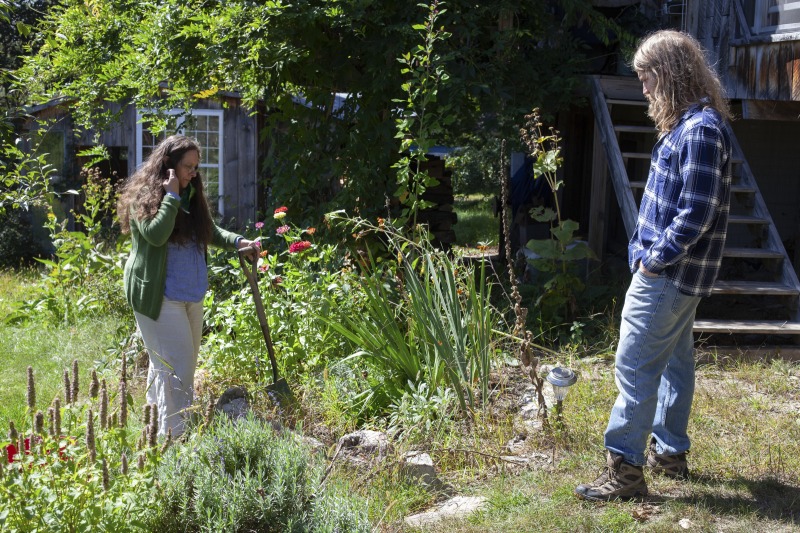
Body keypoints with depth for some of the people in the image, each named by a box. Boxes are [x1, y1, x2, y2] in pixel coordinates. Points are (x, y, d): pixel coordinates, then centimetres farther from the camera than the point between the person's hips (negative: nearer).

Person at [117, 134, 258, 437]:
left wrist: (237, 242, 6)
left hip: (192, 295, 8)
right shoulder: (144, 195, -9)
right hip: (159, 297, -8)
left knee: (179, 366, 14)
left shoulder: (190, 196, 12)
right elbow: (156, 234, -25)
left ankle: (156, 422, 27)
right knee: (176, 368, -11)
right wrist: (171, 196, -19)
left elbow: (210, 231, 23)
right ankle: (174, 436, -7)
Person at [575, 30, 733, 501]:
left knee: (636, 366, -8)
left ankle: (625, 469, -4)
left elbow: (695, 214, -25)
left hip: (666, 276, -11)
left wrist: (654, 259, -17)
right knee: (675, 360, 17)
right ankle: (671, 453, 29)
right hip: (676, 272, 11)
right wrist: (651, 250, 12)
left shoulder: (700, 130, -20)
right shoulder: (689, 125, 12)